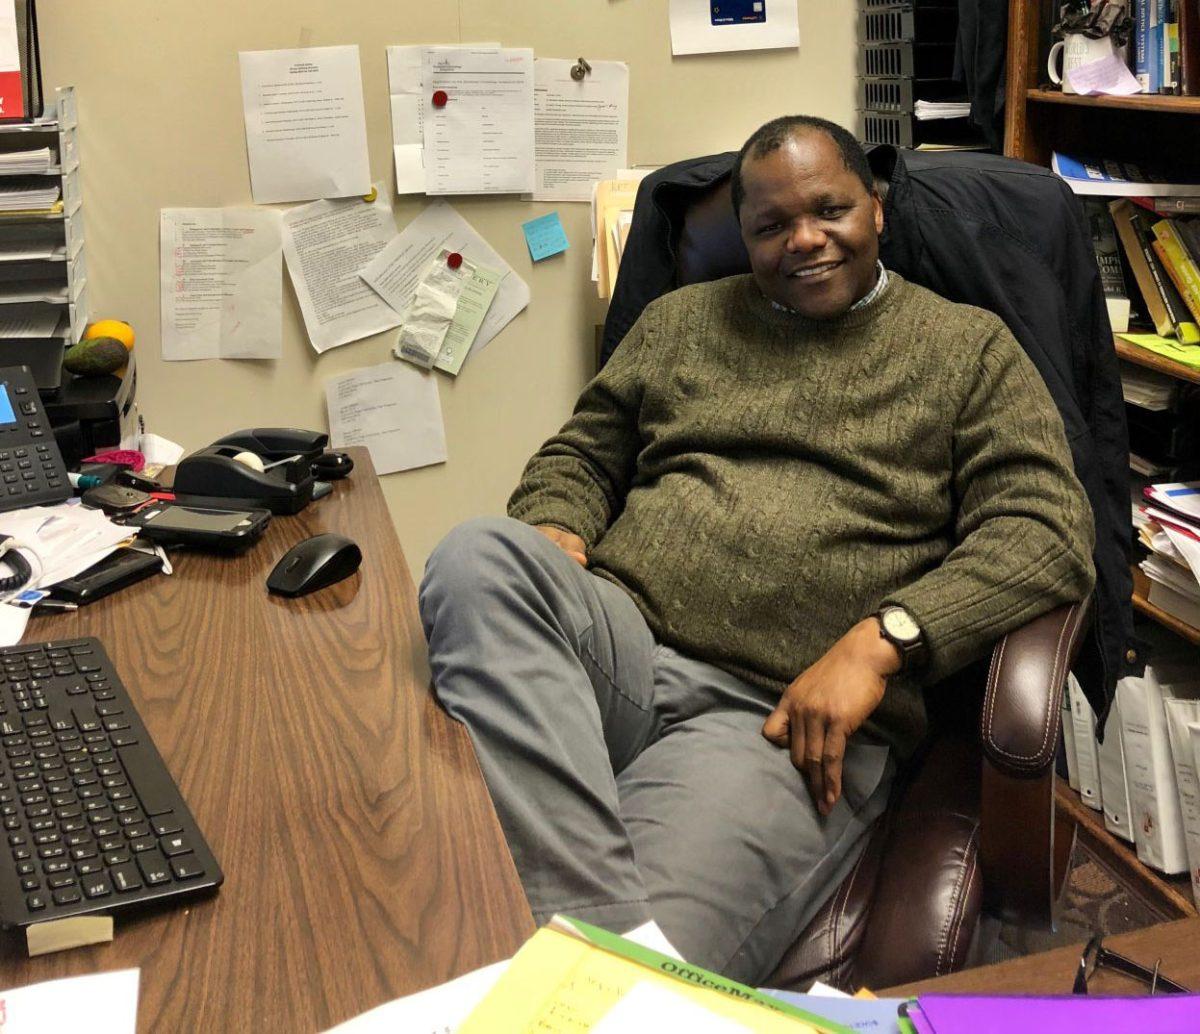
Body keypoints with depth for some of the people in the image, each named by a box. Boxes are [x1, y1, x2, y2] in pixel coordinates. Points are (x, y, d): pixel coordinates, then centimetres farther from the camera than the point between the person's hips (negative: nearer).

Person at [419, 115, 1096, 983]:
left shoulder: (970, 349, 12)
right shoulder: (681, 321, 23)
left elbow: (1049, 532, 1)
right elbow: (580, 456, 27)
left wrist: (879, 641, -15)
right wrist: (555, 534, 0)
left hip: (784, 718, -5)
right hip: (620, 645, 6)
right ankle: (605, 921, -38)